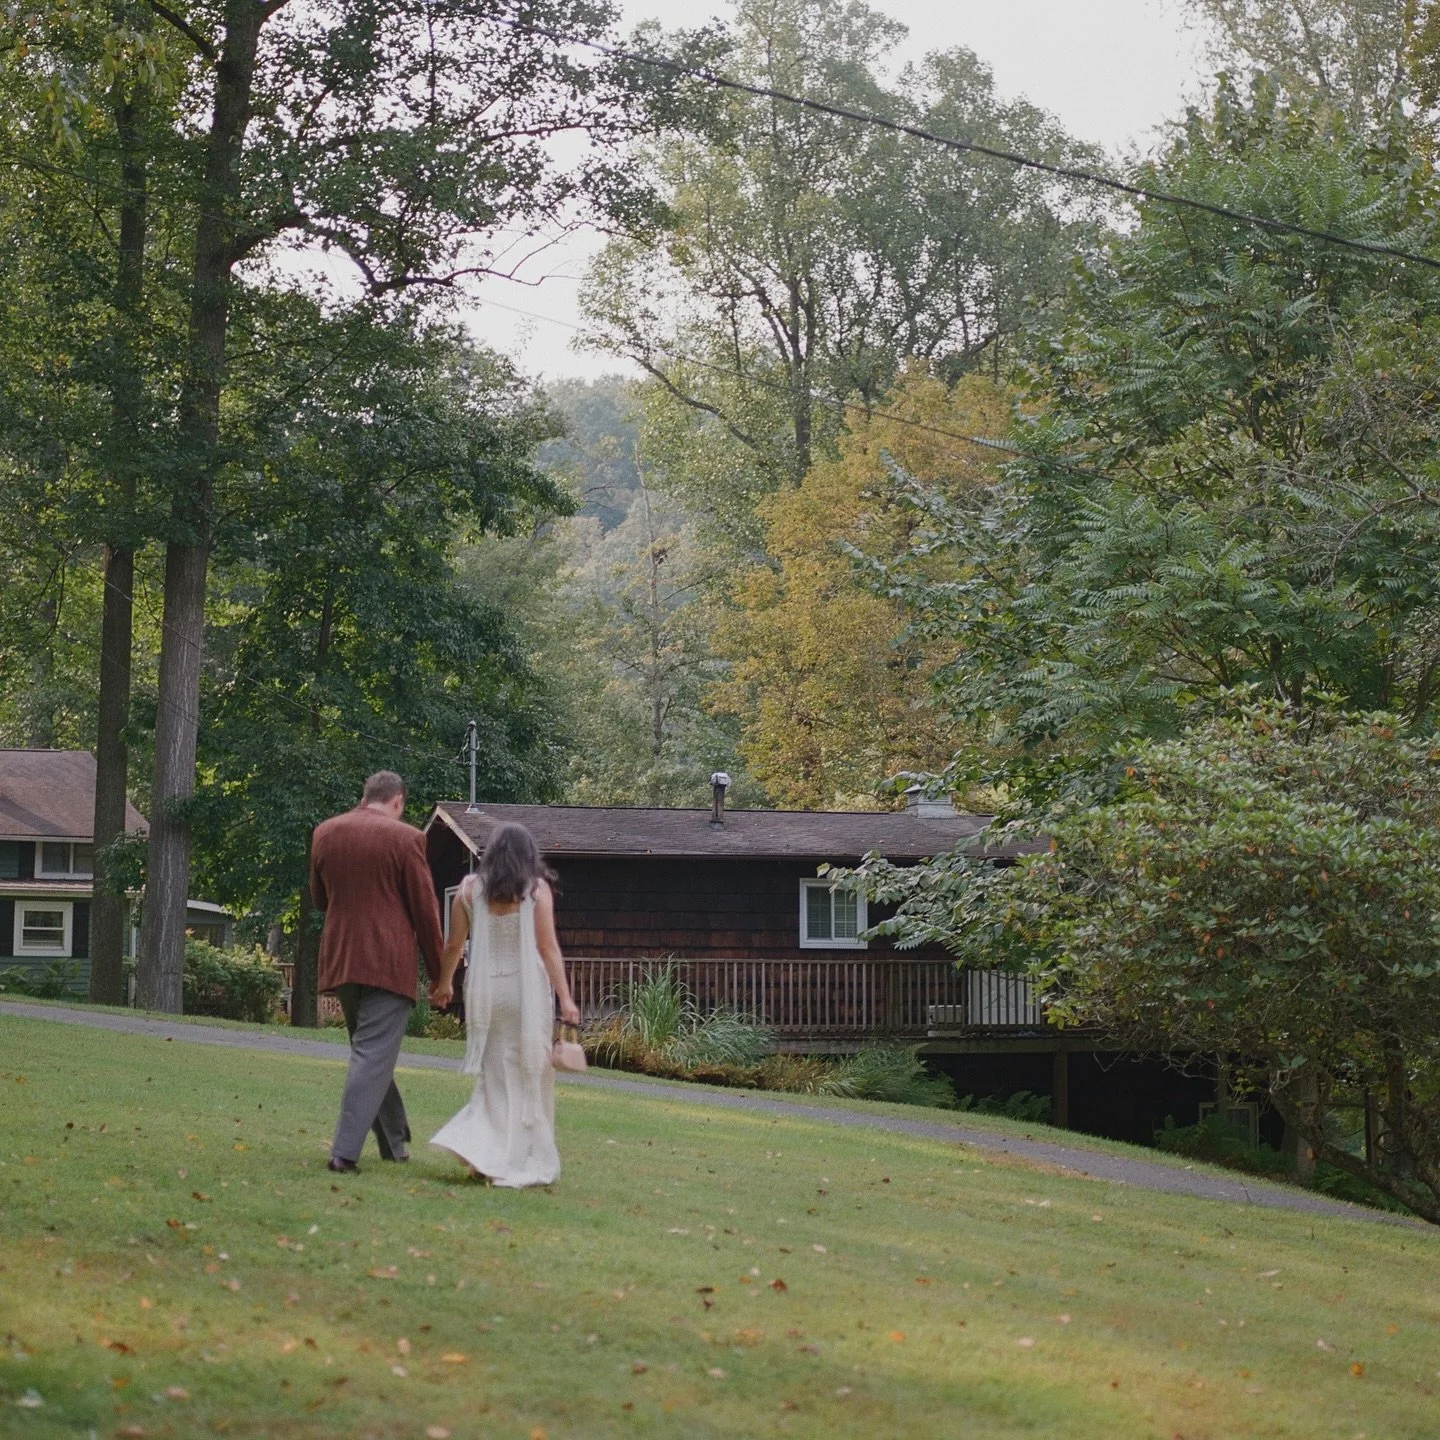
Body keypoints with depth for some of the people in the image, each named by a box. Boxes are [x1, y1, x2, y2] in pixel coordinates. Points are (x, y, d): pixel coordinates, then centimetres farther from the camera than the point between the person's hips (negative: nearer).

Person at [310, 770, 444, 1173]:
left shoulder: (325, 833, 6)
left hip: (339, 959, 6)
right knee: (374, 1054, -5)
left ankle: (394, 1143, 26)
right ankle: (345, 1150, -13)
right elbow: (425, 910, -5)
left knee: (370, 1050, 18)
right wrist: (439, 971, 3)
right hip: (388, 962, -6)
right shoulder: (405, 838, -8)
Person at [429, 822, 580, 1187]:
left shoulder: (470, 888, 5)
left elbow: (454, 944, 9)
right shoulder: (536, 889, -3)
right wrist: (565, 997, -7)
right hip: (527, 991, -3)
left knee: (494, 1075, 13)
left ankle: (473, 1143, -5)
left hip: (485, 989, 3)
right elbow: (548, 946, -8)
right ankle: (525, 1163, 7)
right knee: (528, 1075, 6)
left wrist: (444, 983, 24)